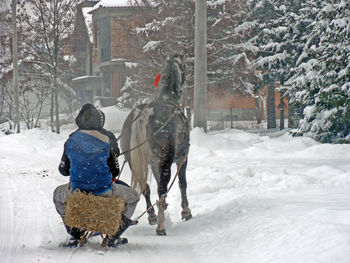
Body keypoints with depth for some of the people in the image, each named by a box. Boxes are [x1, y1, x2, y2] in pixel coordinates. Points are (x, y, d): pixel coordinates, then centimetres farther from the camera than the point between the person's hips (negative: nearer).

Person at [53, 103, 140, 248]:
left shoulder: (71, 140, 1)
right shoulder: (108, 138, -5)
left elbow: (63, 169, 10)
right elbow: (115, 170, -2)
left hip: (77, 189, 2)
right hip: (104, 190, -2)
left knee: (58, 195, 36)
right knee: (132, 197, 26)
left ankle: (75, 234, 25)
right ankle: (114, 236, 16)